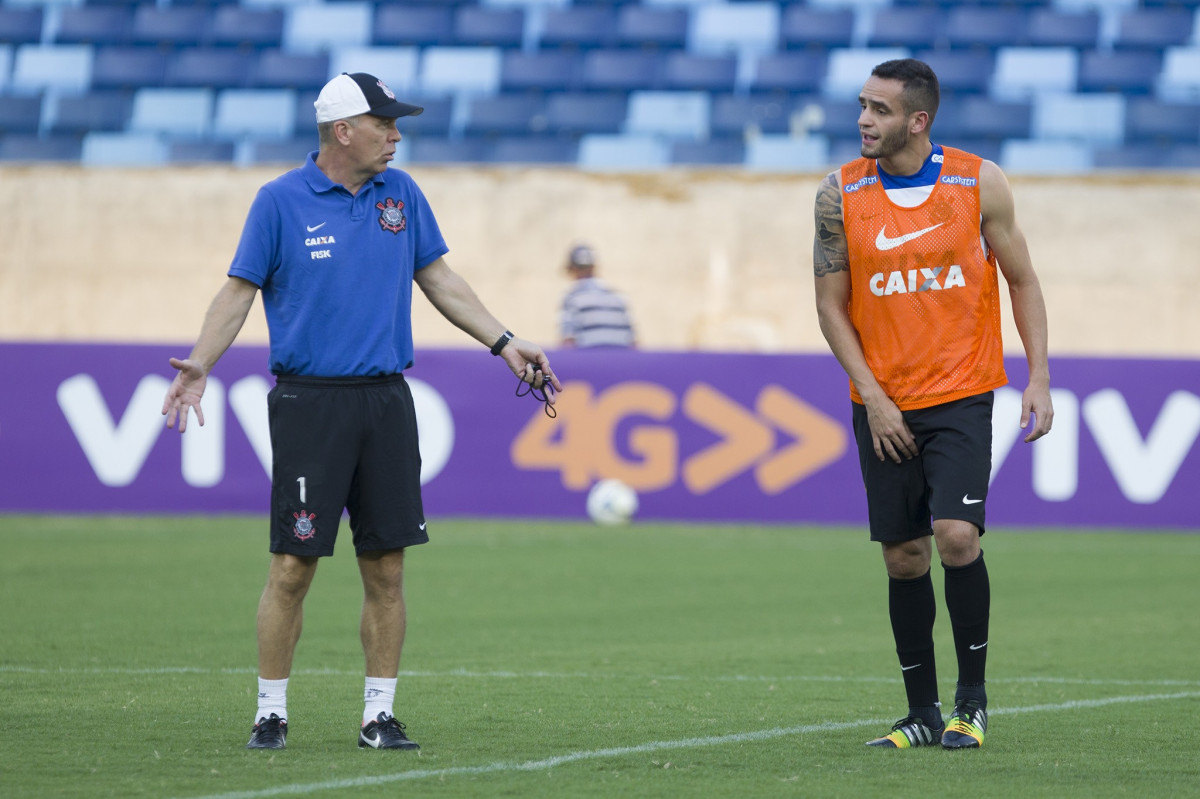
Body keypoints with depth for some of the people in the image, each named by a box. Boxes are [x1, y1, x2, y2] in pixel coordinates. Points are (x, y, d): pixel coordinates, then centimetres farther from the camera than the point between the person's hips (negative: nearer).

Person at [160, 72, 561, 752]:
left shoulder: (401, 194, 9)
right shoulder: (281, 201, -3)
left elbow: (440, 280, 17)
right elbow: (239, 292, -2)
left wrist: (505, 343, 12)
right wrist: (199, 365, -15)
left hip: (386, 401, 4)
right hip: (309, 404, -4)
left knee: (387, 568, 3)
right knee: (293, 568, -4)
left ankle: (380, 714, 10)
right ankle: (272, 713, 6)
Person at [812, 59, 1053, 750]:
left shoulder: (980, 183, -4)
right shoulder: (840, 194, -1)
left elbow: (1022, 280, 6)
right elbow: (831, 305, 4)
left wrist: (1039, 379, -3)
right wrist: (873, 396, -5)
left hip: (961, 395, -2)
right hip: (883, 404, 2)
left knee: (956, 536, -17)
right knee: (904, 557, 3)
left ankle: (973, 698, 0)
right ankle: (923, 712, 15)